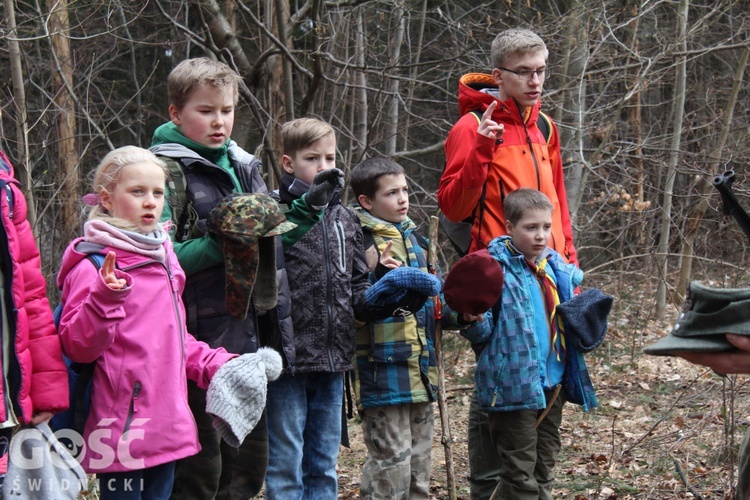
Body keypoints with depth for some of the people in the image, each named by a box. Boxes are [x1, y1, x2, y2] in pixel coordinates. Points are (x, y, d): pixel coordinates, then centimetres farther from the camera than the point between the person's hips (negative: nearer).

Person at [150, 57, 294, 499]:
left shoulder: (244, 166, 14)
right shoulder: (169, 170, -8)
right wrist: (221, 245, -21)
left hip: (248, 337, 7)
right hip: (199, 342, -7)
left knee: (250, 460, 14)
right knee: (200, 464, -4)